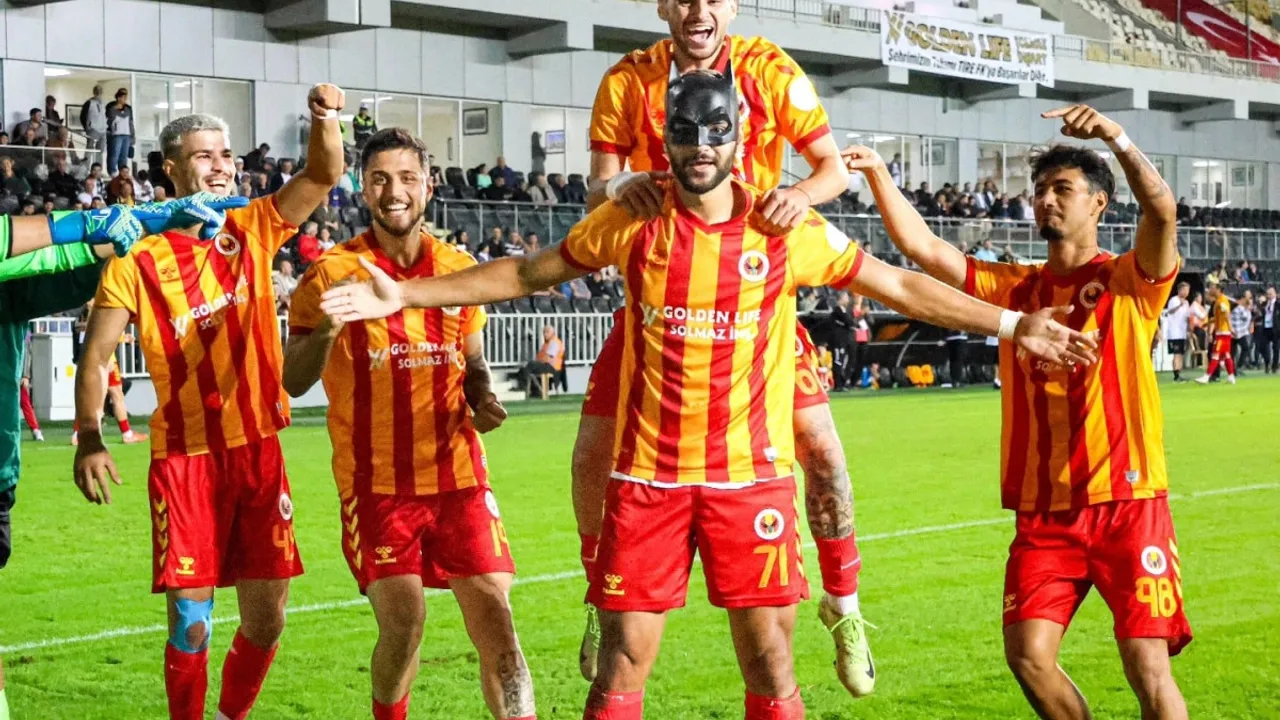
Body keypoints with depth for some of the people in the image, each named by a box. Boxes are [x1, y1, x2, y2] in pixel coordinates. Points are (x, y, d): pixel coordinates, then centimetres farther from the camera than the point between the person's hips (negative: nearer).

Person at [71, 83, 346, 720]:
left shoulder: (253, 231, 5)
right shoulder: (137, 260, -5)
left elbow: (323, 178, -6)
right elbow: (96, 355, -4)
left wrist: (325, 121, -26)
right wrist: (89, 439, -17)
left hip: (259, 451, 3)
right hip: (185, 459, -3)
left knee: (266, 620, 7)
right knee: (191, 624, -2)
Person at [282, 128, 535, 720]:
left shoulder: (459, 268, 7)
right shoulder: (334, 273, -2)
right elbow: (294, 381, -4)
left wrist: (482, 399, -1)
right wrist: (328, 324, -21)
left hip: (456, 474, 2)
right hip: (377, 482, -2)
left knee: (494, 616, -5)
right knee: (402, 622, -7)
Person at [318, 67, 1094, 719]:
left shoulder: (787, 228, -2)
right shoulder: (631, 220, 0)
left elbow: (901, 285, 6)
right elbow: (526, 272, 10)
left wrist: (1010, 324, 3)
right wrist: (405, 294, 7)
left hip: (752, 477, 0)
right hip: (649, 475, 0)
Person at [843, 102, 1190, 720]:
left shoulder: (1130, 281, 1)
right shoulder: (1012, 287, 12)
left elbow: (1162, 209, -18)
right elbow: (923, 248, 4)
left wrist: (1117, 139, -32)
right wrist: (877, 174, -7)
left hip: (1128, 505, -3)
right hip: (1044, 513, 4)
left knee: (1147, 664, -8)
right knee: (1028, 655, -6)